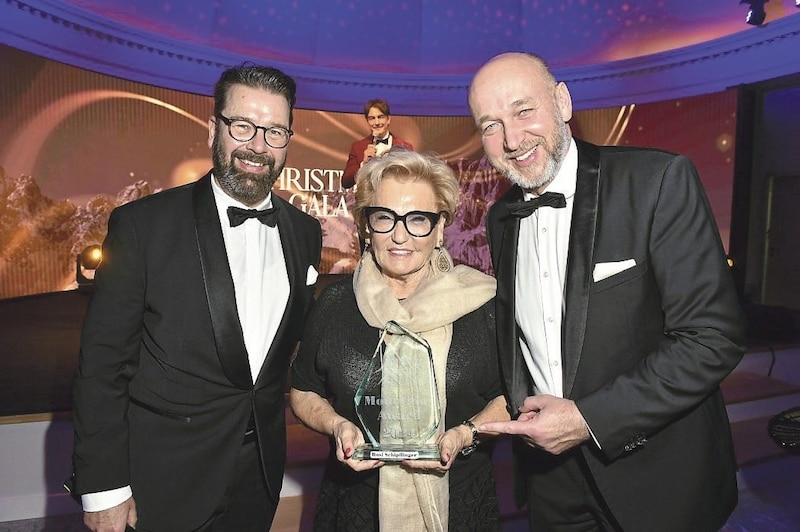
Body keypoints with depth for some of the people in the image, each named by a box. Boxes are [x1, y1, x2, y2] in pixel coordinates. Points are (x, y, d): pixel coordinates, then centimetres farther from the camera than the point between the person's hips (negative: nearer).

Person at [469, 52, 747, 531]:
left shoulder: (659, 181, -17)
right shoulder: (501, 218, 1)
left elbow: (715, 336, -20)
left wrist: (591, 418, -21)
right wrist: (522, 412, -3)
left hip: (657, 477, -4)